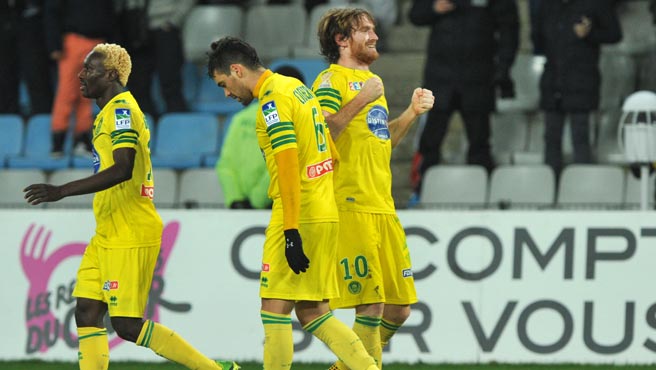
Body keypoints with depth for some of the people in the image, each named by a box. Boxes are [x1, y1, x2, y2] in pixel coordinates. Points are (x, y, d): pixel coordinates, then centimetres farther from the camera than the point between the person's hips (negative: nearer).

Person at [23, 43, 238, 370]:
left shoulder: (121, 110, -14)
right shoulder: (110, 112, 18)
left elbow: (122, 169, -26)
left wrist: (62, 191, -29)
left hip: (129, 236, -10)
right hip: (107, 234, 10)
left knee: (128, 325, -9)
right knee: (86, 313, 3)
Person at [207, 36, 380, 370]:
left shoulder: (271, 100, -11)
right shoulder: (298, 88, 17)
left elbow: (288, 164, -19)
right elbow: (331, 154, 20)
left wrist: (291, 230, -21)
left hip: (298, 217, -9)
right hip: (324, 213, 9)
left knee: (274, 309, -5)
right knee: (311, 313, 11)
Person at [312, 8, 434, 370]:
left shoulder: (371, 80, 21)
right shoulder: (331, 80, -5)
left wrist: (412, 112, 17)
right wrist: (361, 100, -23)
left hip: (383, 205, 9)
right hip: (351, 206, -9)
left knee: (398, 308, 8)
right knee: (371, 306, -12)